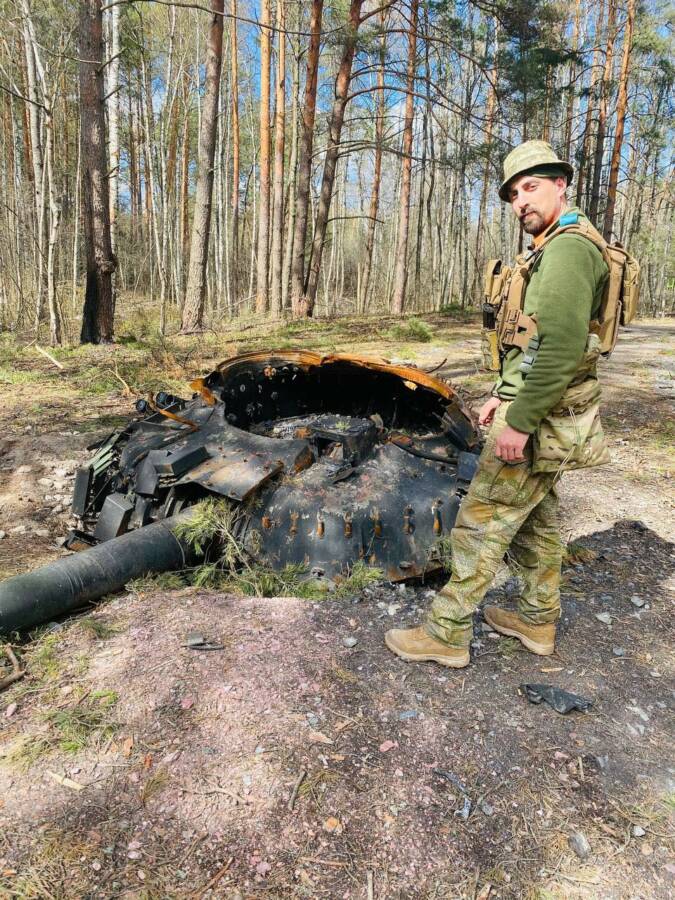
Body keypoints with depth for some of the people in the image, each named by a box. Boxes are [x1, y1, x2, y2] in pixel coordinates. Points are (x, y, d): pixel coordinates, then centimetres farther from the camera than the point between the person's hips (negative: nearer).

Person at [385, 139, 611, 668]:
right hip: (531, 408, 11)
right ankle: (538, 621, 32)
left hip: (541, 418, -11)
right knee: (535, 519, 17)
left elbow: (561, 347, -27)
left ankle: (447, 634, 9)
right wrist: (503, 396, 17)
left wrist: (519, 422, -26)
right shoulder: (550, 251, 17)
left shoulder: (569, 247, -17)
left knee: (482, 522, -4)